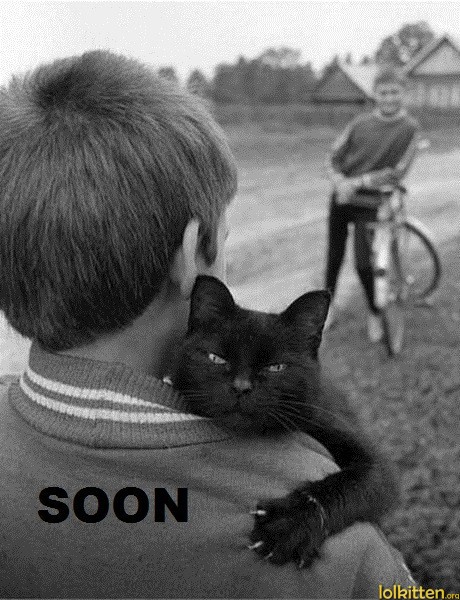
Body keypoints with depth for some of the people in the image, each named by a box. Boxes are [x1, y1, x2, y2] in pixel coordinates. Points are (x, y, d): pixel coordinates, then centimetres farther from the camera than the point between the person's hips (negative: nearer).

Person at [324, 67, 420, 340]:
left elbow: (396, 173, -14)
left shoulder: (410, 129, -7)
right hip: (341, 198, 3)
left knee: (364, 264, -7)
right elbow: (334, 157, 2)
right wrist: (340, 182, -18)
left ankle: (375, 313, 17)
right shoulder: (360, 123, 1)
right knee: (334, 256, 10)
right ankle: (329, 305, 31)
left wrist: (358, 182, -18)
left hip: (369, 203, -3)